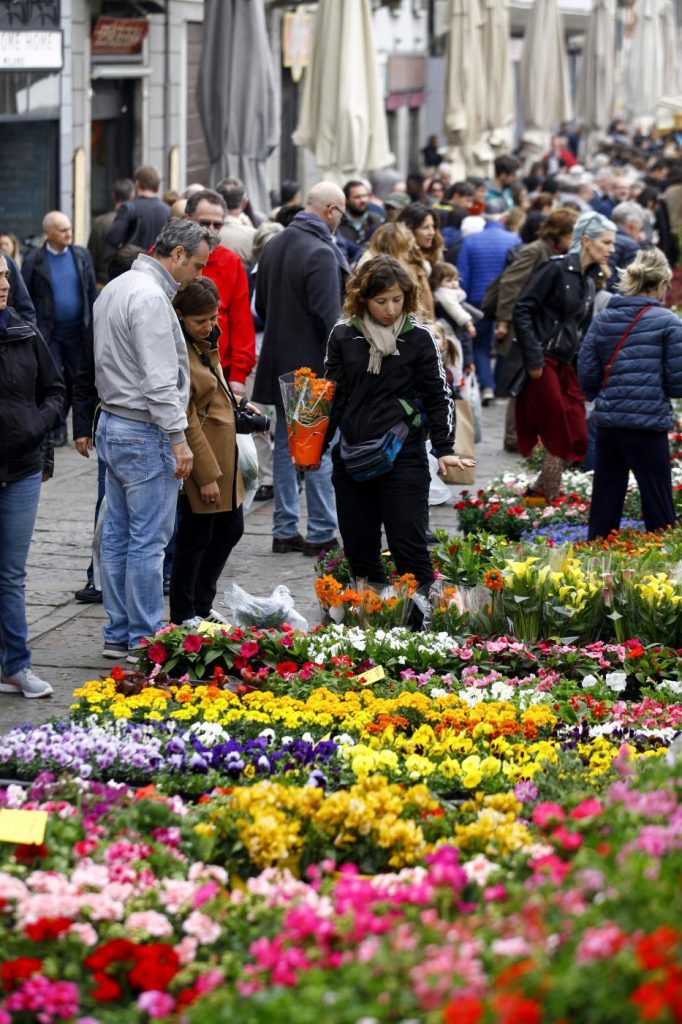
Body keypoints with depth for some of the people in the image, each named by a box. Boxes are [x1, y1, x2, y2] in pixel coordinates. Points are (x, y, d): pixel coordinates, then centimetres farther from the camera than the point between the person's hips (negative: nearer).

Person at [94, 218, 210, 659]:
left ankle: (118, 634, 18)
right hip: (145, 433, -10)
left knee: (118, 535, 13)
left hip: (112, 424, 10)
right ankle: (145, 640, -1)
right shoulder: (151, 297, -18)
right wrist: (178, 438, -19)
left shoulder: (116, 288, 15)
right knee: (149, 539, -4)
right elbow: (160, 379, -22)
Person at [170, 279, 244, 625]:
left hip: (222, 451, 10)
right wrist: (207, 475, -21)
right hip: (200, 457, -10)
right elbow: (186, 421, -22)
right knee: (196, 537, 1)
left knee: (230, 529, 17)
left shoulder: (205, 343, 7)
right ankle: (183, 618, 14)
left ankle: (202, 606, 30)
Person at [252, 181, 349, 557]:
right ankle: (321, 533, 1)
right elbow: (329, 318, -21)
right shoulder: (321, 253, -19)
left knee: (285, 445, 13)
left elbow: (261, 305, 18)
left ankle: (285, 530, 16)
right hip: (315, 365, -8)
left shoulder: (273, 246, 8)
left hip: (279, 363, 8)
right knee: (321, 450, -2)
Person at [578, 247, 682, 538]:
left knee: (604, 506, 12)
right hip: (648, 424, -5)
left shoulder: (603, 319, 6)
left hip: (607, 423, 5)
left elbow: (586, 372, 5)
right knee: (659, 513, 3)